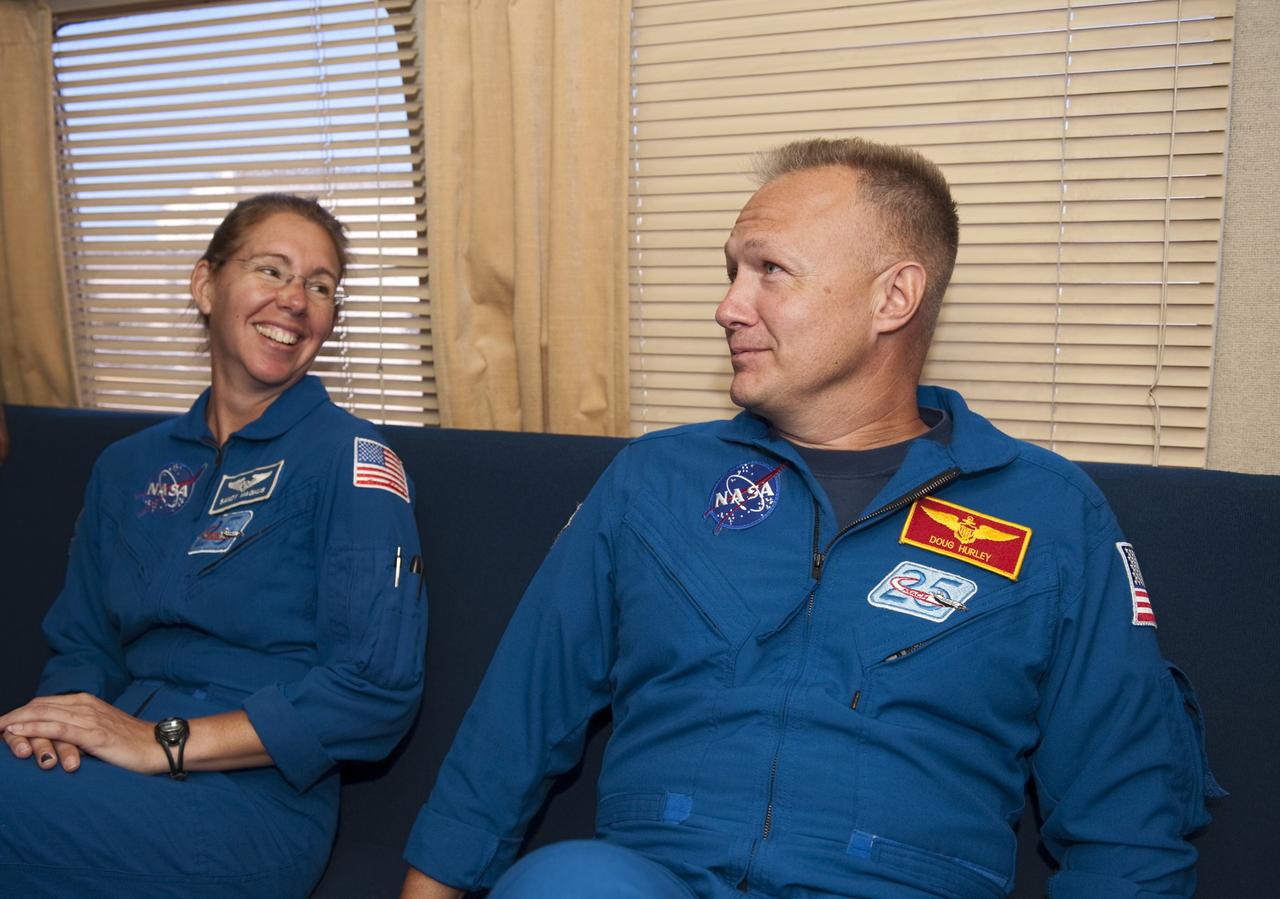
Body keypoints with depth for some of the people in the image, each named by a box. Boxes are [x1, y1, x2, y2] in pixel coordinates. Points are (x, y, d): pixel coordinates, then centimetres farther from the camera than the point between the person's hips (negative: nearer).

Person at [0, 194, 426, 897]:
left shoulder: (349, 457, -3)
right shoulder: (129, 467, 16)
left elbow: (379, 684, -12)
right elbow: (83, 645, 18)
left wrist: (163, 742, -16)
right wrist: (58, 721, -6)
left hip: (256, 795, -5)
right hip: (116, 780, 5)